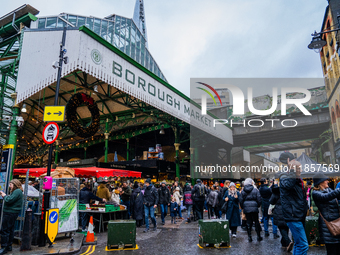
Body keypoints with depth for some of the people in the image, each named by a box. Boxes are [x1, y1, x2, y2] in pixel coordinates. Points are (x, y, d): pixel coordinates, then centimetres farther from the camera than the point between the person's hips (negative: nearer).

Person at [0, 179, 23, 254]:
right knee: (10, 229, 15)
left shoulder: (17, 191, -16)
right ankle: (9, 246, 22)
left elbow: (9, 200, -24)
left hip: (10, 213, -10)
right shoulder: (15, 191, 19)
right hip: (11, 212, 10)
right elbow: (11, 199, 15)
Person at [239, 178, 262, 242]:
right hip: (254, 208, -2)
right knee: (256, 221, 10)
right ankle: (258, 236, 16)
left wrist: (243, 207, 15)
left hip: (246, 209, 2)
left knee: (248, 222, 9)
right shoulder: (255, 190, -5)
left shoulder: (243, 191, 3)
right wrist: (258, 205, 12)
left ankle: (249, 237, 10)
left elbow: (241, 201, 4)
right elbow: (259, 199, -5)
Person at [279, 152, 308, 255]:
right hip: (293, 216, -10)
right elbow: (287, 184, -38)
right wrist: (292, 170, -35)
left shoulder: (298, 179, 15)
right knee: (303, 245, -11)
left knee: (298, 243, 19)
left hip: (299, 216, 10)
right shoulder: (285, 176, -13)